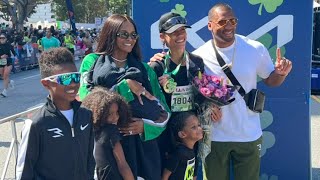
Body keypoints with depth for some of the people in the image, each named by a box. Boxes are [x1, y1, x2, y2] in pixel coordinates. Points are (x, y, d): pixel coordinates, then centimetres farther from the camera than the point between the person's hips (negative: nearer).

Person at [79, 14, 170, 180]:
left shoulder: (145, 69, 11)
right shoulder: (92, 61, 4)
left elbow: (163, 111, 8)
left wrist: (146, 125, -11)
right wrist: (125, 85, -14)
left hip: (143, 143, 3)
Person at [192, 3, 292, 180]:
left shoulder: (256, 49, -8)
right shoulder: (198, 56, -10)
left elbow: (270, 80, 6)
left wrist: (281, 73, -16)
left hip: (249, 135, 1)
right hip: (214, 136, 0)